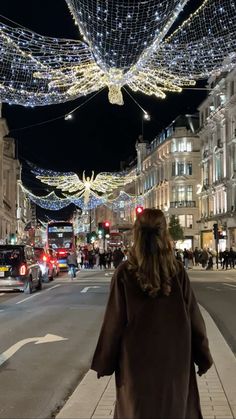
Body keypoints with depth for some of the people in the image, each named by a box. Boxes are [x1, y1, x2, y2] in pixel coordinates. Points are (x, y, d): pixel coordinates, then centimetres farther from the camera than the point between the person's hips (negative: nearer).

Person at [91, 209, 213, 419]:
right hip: (174, 357, 1)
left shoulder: (125, 273, -13)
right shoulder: (178, 270, -9)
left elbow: (114, 321, -9)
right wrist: (203, 357, 7)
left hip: (137, 359, -1)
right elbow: (193, 317, -5)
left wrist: (104, 362, 2)